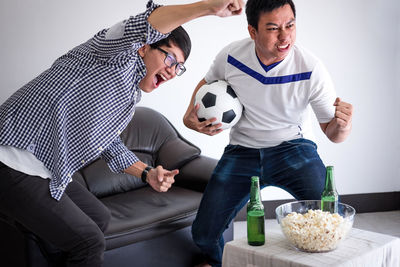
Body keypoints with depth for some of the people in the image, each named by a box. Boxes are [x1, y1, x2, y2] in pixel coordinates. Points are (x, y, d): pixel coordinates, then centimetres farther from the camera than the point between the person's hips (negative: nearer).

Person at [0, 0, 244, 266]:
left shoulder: (131, 99, 16)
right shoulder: (121, 56, -12)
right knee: (89, 242, -7)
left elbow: (110, 145, 27)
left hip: (44, 172, 11)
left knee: (99, 218, 23)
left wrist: (147, 173, 13)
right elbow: (144, 26, -34)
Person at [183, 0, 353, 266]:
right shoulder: (231, 55, -11)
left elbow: (332, 133, -10)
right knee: (205, 232, -5)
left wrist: (343, 125, -34)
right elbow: (207, 83, 13)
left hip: (293, 147, -2)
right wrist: (190, 116, -5)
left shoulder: (311, 69, -18)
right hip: (242, 151, 2)